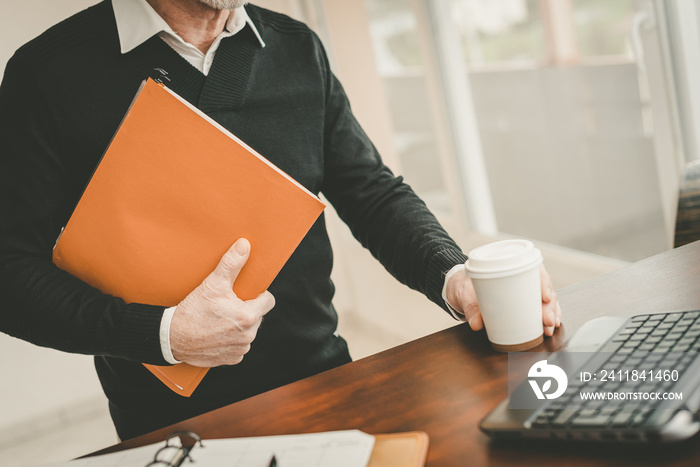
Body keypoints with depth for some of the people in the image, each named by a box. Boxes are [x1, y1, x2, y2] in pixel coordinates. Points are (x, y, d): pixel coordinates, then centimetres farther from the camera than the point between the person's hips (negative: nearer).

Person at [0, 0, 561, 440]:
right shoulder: (47, 71, -7)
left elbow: (374, 194, 7)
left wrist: (451, 275, -12)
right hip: (173, 423, -3)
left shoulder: (298, 49, 6)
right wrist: (163, 334, -20)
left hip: (324, 383, 4)